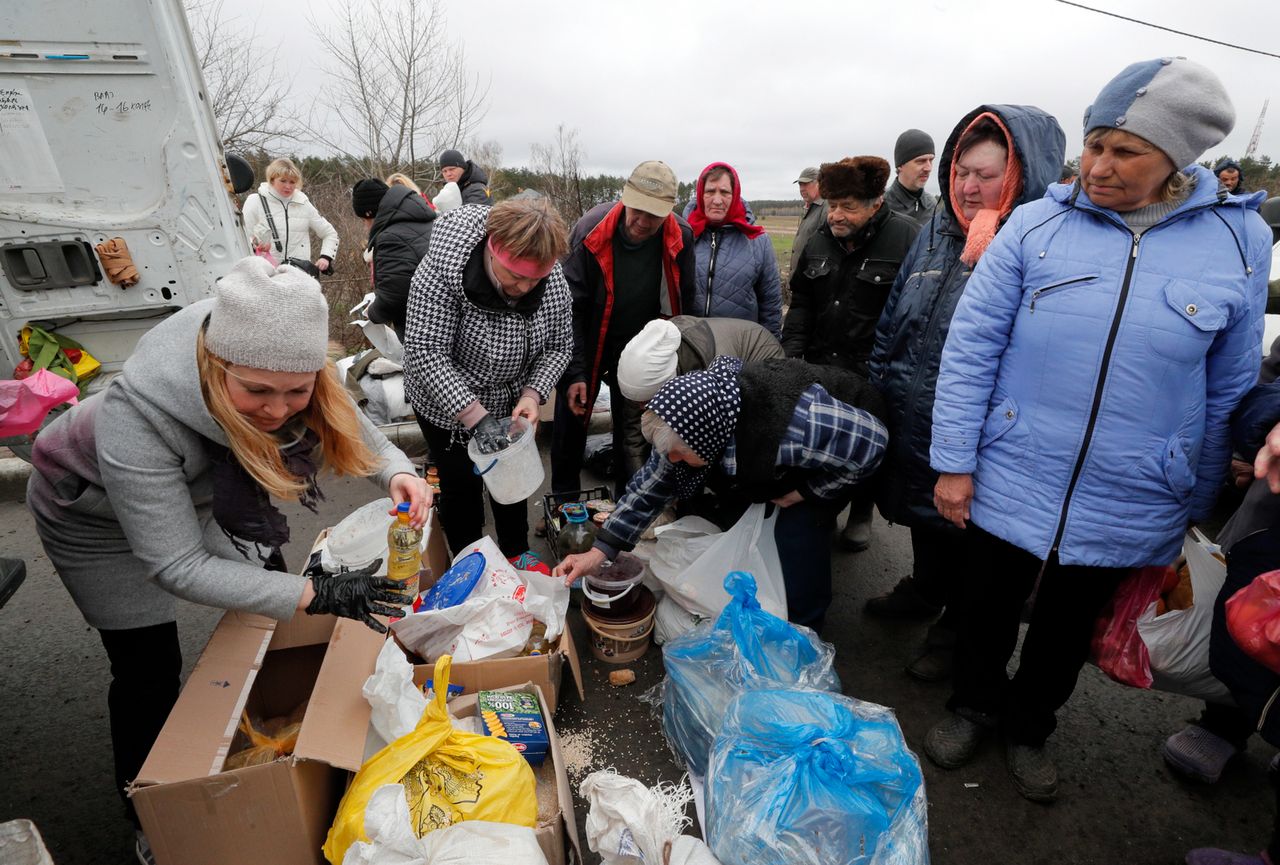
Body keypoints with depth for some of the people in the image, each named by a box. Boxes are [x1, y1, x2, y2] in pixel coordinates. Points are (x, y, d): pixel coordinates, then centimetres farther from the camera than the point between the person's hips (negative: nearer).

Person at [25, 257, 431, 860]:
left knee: (271, 615, 10)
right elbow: (176, 566, -37)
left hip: (194, 489, 5)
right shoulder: (136, 418, -44)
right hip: (100, 516, -4)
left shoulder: (286, 371, -31)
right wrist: (315, 595, -44)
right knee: (149, 667, 4)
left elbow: (348, 425, -13)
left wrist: (395, 471, -35)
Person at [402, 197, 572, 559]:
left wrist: (532, 394, -22)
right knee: (461, 485, 10)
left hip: (511, 403, 4)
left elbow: (559, 345, -7)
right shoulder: (442, 270, -30)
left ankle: (517, 555, 43)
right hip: (446, 405, -3)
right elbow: (425, 353, -31)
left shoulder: (553, 279, -17)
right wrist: (476, 417, -36)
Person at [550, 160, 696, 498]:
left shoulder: (681, 237, -14)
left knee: (634, 432, 9)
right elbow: (570, 305, -17)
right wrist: (574, 371, -19)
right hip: (589, 345, -1)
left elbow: (682, 305, -1)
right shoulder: (591, 229, -21)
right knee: (570, 424, 9)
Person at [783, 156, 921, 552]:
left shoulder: (906, 238, -14)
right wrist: (792, 351, 0)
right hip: (821, 368, 5)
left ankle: (861, 513, 36)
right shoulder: (819, 242, 5)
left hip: (873, 374, -4)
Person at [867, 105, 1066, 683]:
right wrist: (880, 388, 11)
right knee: (920, 514, 25)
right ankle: (925, 589, 51)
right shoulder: (937, 234, 5)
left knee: (964, 533, 14)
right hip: (911, 423, 6)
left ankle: (956, 629, 38)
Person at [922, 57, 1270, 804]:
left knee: (1068, 627, 20)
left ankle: (1030, 726, 47)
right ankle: (973, 704, 45)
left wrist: (1198, 504, 9)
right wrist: (953, 461, -10)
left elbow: (1230, 388, 4)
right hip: (1011, 480, -1)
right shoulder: (1036, 225, -7)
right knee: (988, 610, 17)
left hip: (1128, 504, 1)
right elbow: (971, 345, -8)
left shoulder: (1240, 238, -3)